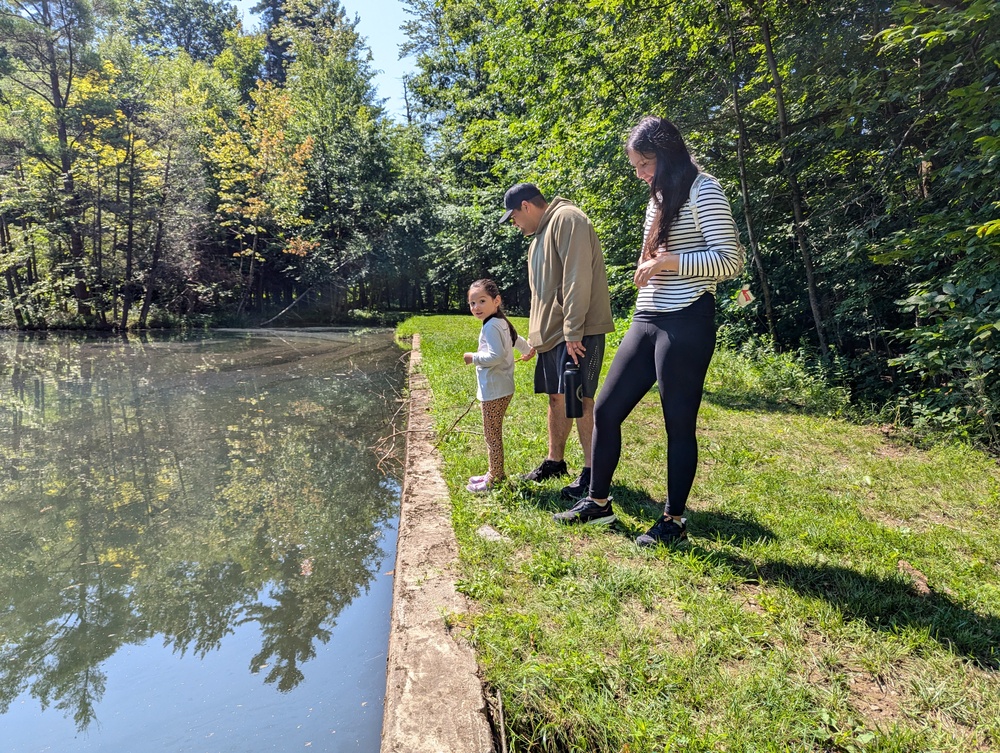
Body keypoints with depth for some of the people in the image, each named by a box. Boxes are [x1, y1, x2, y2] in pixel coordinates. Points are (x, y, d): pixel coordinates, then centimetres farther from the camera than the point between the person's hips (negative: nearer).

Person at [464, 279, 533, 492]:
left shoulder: (491, 326, -17)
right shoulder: (502, 322, 12)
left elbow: (496, 356, -27)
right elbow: (517, 339, 30)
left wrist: (473, 357, -13)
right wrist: (528, 351, 50)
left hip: (494, 390, -10)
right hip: (503, 388, 10)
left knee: (492, 435, -2)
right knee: (494, 434, 18)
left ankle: (493, 480, 6)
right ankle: (495, 473, 28)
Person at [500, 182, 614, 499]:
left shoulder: (566, 219, -9)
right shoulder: (540, 236, 22)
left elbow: (577, 279, -20)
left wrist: (573, 333, -23)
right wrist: (538, 335, 18)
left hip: (577, 331, -10)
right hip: (551, 331, 10)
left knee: (579, 399, -9)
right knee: (556, 398, 14)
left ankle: (592, 473, -1)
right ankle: (555, 461, 26)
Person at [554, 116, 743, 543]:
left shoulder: (702, 190, -6)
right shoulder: (659, 199, 20)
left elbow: (730, 260, -14)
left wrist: (668, 261, -16)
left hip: (686, 323, -8)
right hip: (647, 320, 9)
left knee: (679, 424, 0)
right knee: (606, 410, 8)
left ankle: (674, 520, 15)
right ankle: (598, 502, 22)